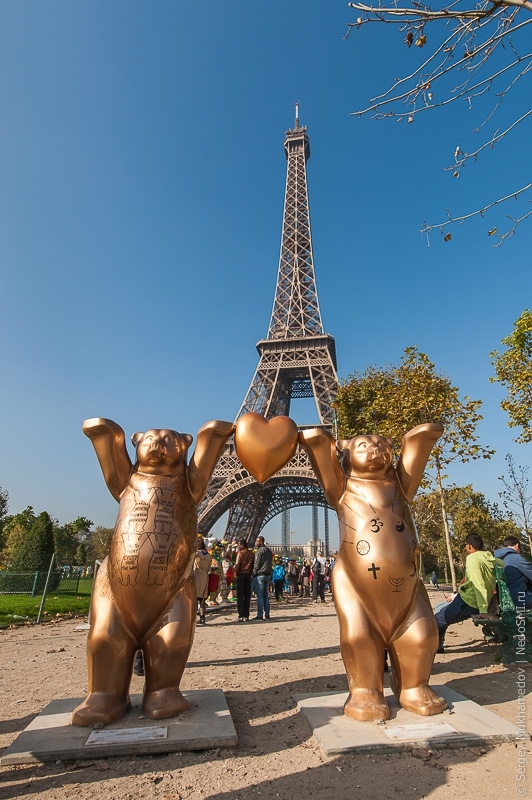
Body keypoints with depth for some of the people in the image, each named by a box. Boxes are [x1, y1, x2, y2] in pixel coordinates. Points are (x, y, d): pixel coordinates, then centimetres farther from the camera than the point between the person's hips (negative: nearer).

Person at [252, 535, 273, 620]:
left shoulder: (260, 551, -11)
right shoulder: (269, 551, 14)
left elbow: (256, 564, -13)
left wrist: (254, 574, -6)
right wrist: (270, 574, 17)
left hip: (260, 575, -8)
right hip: (268, 575, 8)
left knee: (260, 595, -4)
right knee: (266, 595, 11)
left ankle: (260, 615, -3)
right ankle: (267, 614, 12)